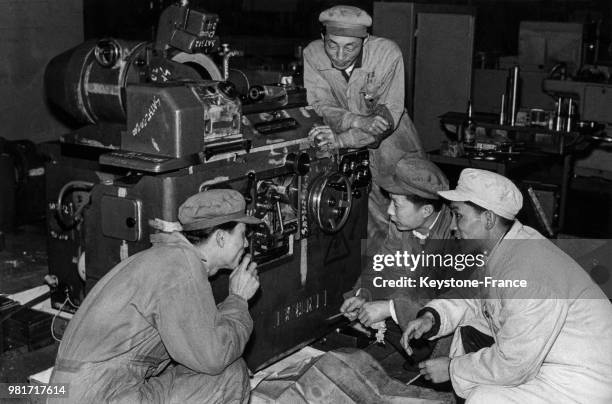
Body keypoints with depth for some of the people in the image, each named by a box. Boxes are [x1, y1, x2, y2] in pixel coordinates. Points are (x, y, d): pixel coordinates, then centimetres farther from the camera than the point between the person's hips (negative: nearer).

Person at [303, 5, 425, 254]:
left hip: (390, 144, -1)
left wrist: (340, 139, -39)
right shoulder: (313, 54, -16)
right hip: (349, 152, 1)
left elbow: (388, 115, -27)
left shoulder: (387, 53, -23)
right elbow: (320, 107, -19)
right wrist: (358, 121, -39)